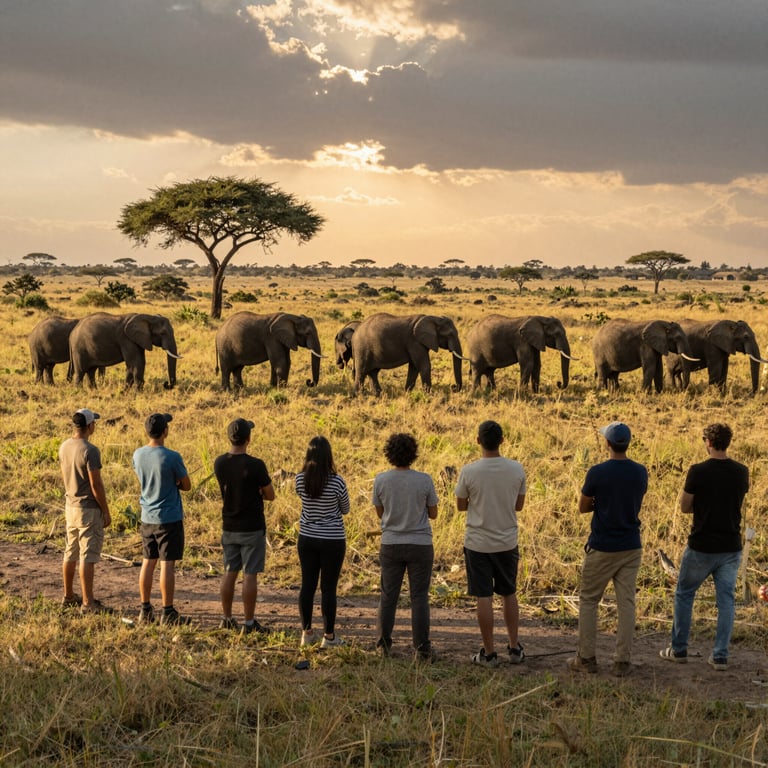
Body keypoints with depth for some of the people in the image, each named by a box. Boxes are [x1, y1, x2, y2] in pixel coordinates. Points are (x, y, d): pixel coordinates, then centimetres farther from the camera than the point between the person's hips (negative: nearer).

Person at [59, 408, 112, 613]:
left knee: (71, 552, 17)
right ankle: (88, 602, -2)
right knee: (88, 556, -4)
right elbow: (96, 484, -19)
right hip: (89, 509, -8)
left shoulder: (64, 447, 4)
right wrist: (106, 511, -11)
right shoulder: (90, 451, -20)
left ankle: (68, 596, 26)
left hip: (71, 506, 8)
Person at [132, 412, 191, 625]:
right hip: (169, 519, -6)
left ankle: (145, 610, 18)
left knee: (148, 563, 13)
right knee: (167, 565, -1)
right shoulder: (172, 458, -18)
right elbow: (186, 486, -7)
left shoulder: (138, 455, 0)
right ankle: (168, 612, 3)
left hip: (147, 518, 6)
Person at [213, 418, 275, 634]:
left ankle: (227, 619, 19)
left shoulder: (219, 463, -2)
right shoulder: (255, 465, -18)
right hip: (252, 528, -5)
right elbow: (270, 495, -7)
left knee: (229, 573, 13)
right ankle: (249, 623, 4)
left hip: (229, 527, 5)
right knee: (250, 575, 0)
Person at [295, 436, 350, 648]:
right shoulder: (337, 481, -16)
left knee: (307, 585, 11)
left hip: (307, 539, 3)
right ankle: (329, 636, 10)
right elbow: (345, 509, 0)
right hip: (332, 541, -3)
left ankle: (307, 633, 18)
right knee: (328, 588, 4)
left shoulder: (300, 479, -6)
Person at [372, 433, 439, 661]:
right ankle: (422, 648, 6)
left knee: (388, 594, 12)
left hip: (391, 544, 2)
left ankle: (384, 643, 19)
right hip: (420, 544, -2)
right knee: (419, 596, 4)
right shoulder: (424, 480, -12)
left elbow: (380, 512, 5)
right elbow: (433, 514, -1)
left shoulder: (381, 480, -7)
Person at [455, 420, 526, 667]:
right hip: (508, 542, 3)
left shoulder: (469, 471, -15)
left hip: (478, 543, -3)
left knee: (484, 597, 4)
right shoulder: (516, 469, -7)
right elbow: (519, 505, 6)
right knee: (509, 594, 17)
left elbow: (460, 506, -1)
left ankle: (489, 653, 9)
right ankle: (514, 648, 23)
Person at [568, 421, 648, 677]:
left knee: (588, 600, 10)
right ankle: (623, 661, 7)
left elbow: (583, 507, -2)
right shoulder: (640, 472, 0)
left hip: (602, 549, -4)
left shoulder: (597, 472, -13)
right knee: (626, 603, 6)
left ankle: (586, 658, 13)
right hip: (631, 548, 4)